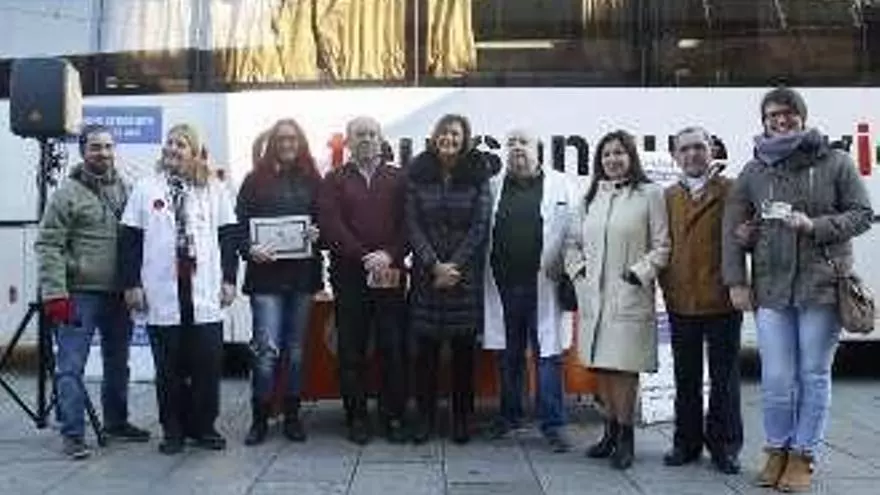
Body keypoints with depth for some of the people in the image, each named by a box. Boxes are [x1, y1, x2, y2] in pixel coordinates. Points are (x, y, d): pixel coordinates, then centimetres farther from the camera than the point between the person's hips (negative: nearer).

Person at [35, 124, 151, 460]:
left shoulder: (125, 190, 9)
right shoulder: (68, 193, -5)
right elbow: (49, 245, -10)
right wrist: (54, 292, -18)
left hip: (118, 294, 5)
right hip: (80, 294, -5)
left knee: (118, 363, 16)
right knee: (71, 366, -4)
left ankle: (117, 422, 30)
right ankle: (73, 434, 3)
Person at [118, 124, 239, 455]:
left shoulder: (214, 189, 8)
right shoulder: (146, 189, 6)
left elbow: (228, 236, 7)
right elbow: (130, 239, 4)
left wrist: (229, 279, 1)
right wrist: (132, 284, -2)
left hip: (205, 293, 0)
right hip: (162, 294, 0)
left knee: (208, 364, 3)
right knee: (169, 366, 6)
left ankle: (204, 426, 17)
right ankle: (173, 429, 17)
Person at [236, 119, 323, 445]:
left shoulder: (312, 180, 10)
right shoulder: (256, 180, 4)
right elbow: (239, 223, -1)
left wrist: (318, 234, -11)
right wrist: (250, 248, -18)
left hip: (303, 274, 3)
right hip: (266, 274, -2)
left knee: (296, 348, 9)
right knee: (267, 348, -7)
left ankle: (292, 416, 18)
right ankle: (260, 418, 5)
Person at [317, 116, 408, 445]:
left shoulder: (398, 179, 12)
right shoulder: (334, 181, 10)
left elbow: (408, 223, 3)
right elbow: (330, 225, -3)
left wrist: (389, 255, -14)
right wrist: (364, 256, -13)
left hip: (390, 276, 0)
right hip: (349, 276, 0)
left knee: (394, 349, 0)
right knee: (351, 351, 3)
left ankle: (394, 417, 9)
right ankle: (356, 418, 11)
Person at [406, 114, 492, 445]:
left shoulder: (477, 175, 3)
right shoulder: (417, 173, 4)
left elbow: (480, 225, -1)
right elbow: (413, 225, 0)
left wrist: (454, 265, -9)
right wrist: (435, 265, -9)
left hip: (465, 273, 0)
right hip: (426, 274, 0)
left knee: (464, 348, 4)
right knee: (426, 347, 2)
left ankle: (461, 418, 14)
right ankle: (425, 417, 12)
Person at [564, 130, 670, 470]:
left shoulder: (649, 194, 1)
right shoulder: (590, 197, 15)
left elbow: (661, 246, -2)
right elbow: (574, 243, 21)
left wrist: (640, 273, -11)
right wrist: (577, 270, 6)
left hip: (630, 297, -5)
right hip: (593, 295, 5)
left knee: (624, 366, -5)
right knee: (600, 365, 8)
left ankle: (625, 435, 7)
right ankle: (611, 430, 20)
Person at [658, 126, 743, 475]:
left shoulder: (732, 191, 1)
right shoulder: (668, 197, 11)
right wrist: (666, 284, 1)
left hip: (722, 300, -3)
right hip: (681, 300, 3)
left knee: (724, 378, 6)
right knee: (685, 378, 11)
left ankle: (724, 444, 17)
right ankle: (687, 442, 22)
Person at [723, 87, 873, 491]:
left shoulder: (835, 163, 3)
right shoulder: (753, 172, 8)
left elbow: (863, 214, 3)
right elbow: (732, 229, 8)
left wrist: (815, 226, -12)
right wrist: (736, 281, 0)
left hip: (822, 287, -1)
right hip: (770, 289, 1)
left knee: (814, 375, 6)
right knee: (776, 378, 3)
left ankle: (802, 456, 18)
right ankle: (777, 450, 21)